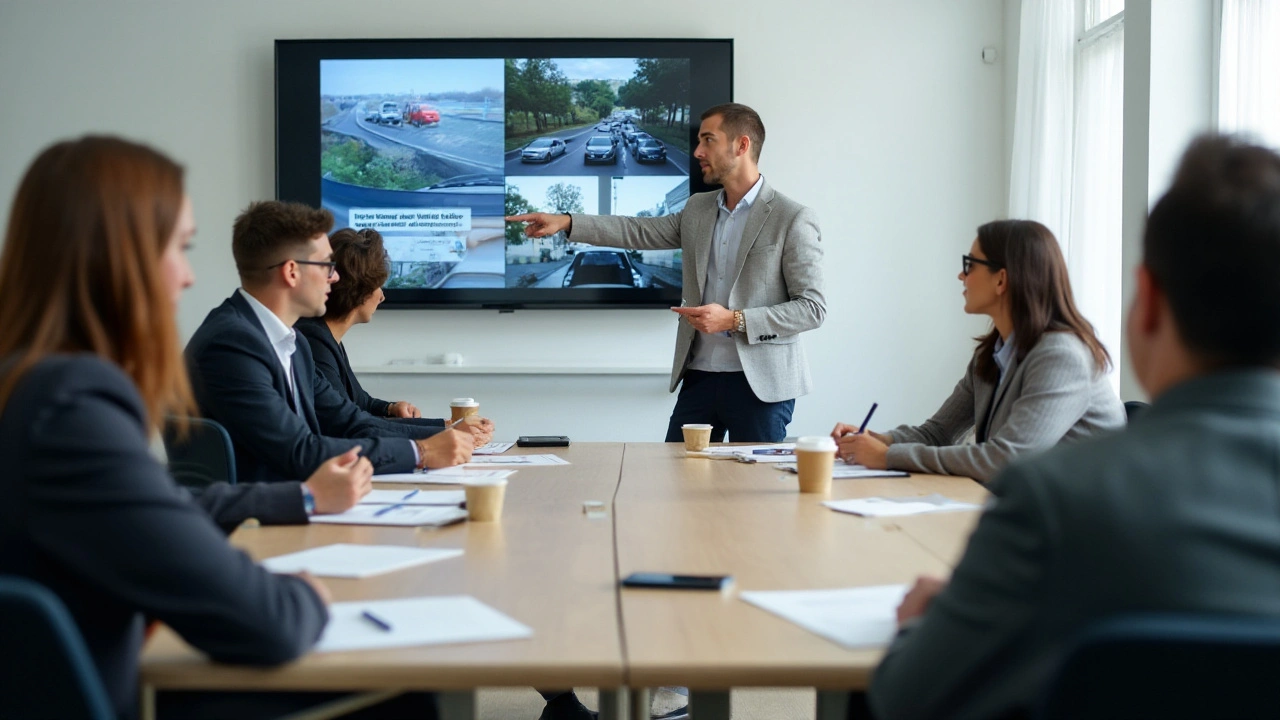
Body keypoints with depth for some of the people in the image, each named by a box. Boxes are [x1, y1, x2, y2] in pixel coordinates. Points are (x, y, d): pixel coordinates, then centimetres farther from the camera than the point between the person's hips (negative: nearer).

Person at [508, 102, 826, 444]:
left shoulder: (793, 219, -8)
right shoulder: (697, 209, 13)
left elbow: (812, 307, -10)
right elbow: (640, 231, 12)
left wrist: (735, 320, -18)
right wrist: (566, 222, 1)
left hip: (760, 385, -6)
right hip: (699, 377, 6)